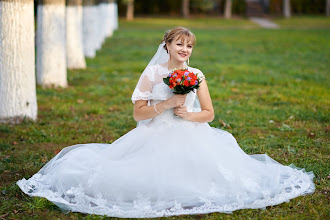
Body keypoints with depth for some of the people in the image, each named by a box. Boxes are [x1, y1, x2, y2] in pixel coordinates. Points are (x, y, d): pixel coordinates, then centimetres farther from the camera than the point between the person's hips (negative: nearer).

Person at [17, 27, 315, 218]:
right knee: (152, 174, -21)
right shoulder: (152, 73, -2)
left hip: (190, 136, 2)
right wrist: (167, 104, -15)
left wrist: (188, 115, -10)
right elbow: (139, 113, -5)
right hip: (155, 137, -2)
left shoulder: (197, 76, 4)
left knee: (198, 170, -19)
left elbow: (209, 113, 8)